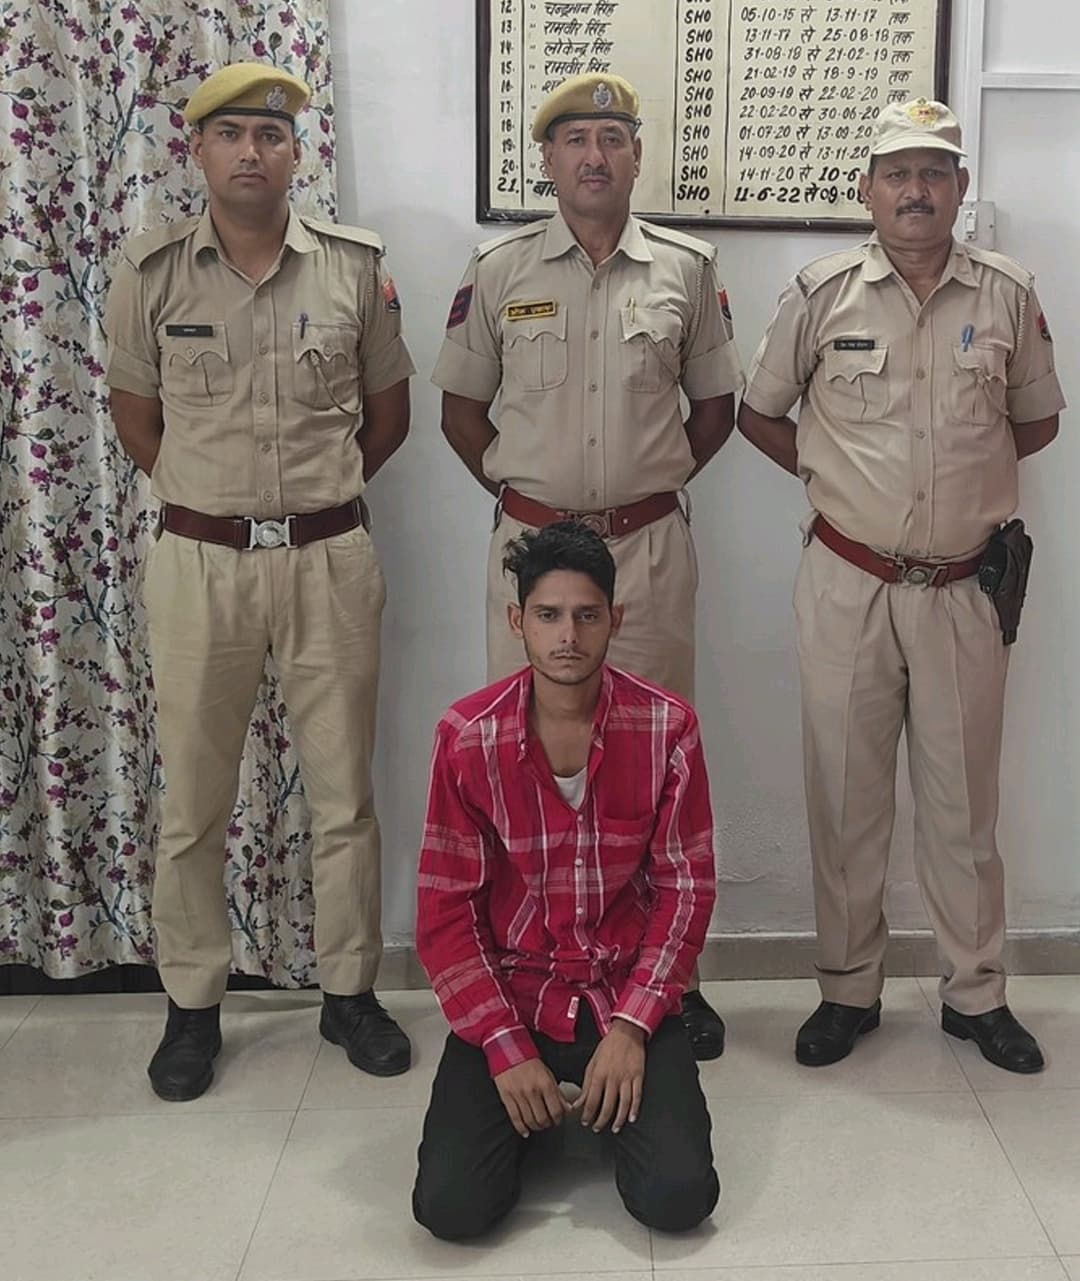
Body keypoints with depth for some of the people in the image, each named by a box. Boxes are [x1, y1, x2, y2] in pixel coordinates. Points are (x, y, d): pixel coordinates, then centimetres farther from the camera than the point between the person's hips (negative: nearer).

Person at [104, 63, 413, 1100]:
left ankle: (349, 992, 26)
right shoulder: (152, 272, -1)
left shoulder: (355, 265, 0)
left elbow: (389, 408, 11)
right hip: (197, 561, 0)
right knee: (193, 799, 8)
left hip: (330, 559, 0)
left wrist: (317, 496, 10)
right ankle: (192, 1004, 26)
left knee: (344, 793, 9)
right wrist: (206, 497, 9)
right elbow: (135, 412, 11)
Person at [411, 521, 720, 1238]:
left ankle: (609, 1103, 17)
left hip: (626, 995, 1)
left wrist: (632, 1027, -13)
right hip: (510, 996, 0)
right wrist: (506, 1048, -14)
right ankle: (530, 1108, 16)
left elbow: (686, 885, -3)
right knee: (450, 1206, -16)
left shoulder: (667, 726, -8)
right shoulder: (468, 736, -10)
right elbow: (446, 911, -6)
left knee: (679, 1198, -16)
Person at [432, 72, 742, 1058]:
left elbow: (716, 404, 13)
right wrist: (517, 487, 4)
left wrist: (655, 483, 7)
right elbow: (462, 409, 10)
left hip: (651, 545, 0)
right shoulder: (500, 270, 3)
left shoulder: (687, 268, 4)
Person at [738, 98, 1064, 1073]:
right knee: (845, 795, 8)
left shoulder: (1008, 296, 2)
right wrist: (832, 474, 4)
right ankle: (848, 987, 24)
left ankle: (976, 992, 27)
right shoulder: (823, 293, -1)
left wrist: (965, 476, 8)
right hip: (849, 584, 0)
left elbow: (1037, 421, 14)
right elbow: (760, 413, 8)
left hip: (965, 589, 1)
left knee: (964, 800, 11)